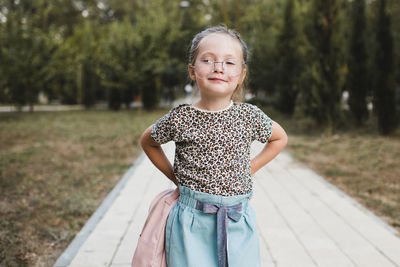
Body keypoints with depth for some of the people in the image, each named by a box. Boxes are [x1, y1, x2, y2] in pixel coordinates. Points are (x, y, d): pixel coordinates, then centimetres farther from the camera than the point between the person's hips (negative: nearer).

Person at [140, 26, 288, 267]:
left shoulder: (249, 116, -2)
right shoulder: (180, 119, -5)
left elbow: (280, 138, 17)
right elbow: (148, 141, 14)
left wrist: (249, 170, 8)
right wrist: (175, 176, 7)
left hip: (238, 222, 2)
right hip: (191, 221, -1)